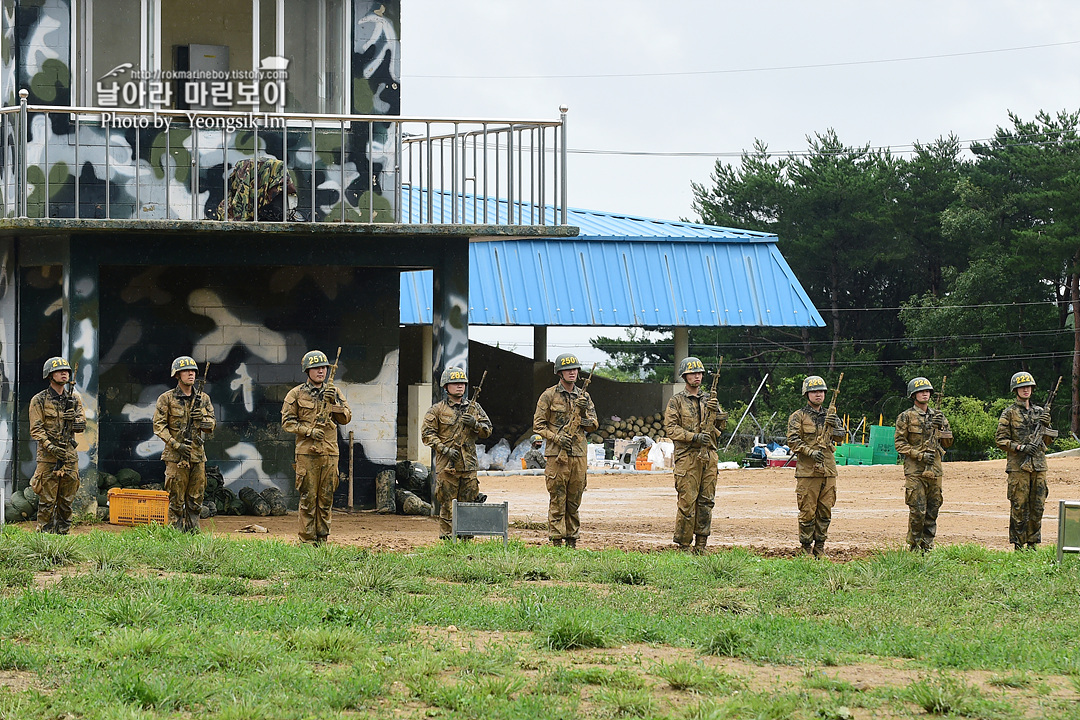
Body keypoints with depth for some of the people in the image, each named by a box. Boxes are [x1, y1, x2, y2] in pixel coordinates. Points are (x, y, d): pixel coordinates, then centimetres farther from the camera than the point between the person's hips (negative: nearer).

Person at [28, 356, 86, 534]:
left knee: (66, 501, 8)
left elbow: (82, 425, 8)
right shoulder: (39, 400, -3)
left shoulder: (74, 399, 11)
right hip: (48, 457, -4)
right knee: (47, 501, -4)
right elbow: (36, 429, -8)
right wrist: (51, 447, -21)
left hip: (70, 456, 4)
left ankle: (63, 533, 16)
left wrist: (73, 419, -14)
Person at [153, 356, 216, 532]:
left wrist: (202, 419, -9)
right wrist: (176, 445, -15)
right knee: (176, 500, -3)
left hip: (198, 456, 4)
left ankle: (193, 530, 14)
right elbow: (159, 426, -5)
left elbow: (211, 425, 15)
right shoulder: (167, 399, -1)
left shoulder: (203, 399, 12)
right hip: (176, 457, -4)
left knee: (195, 499, 6)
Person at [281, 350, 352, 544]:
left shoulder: (333, 392, 13)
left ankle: (322, 539, 12)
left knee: (326, 498, 5)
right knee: (308, 498, -5)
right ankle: (307, 540, -2)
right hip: (307, 452, -3)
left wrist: (334, 402, -8)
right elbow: (287, 421, 1)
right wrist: (308, 431, -12)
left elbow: (346, 418, 8)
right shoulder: (297, 394, 3)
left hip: (330, 453, 3)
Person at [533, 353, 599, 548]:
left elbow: (593, 426, 10)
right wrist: (557, 438, -14)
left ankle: (572, 539, 12)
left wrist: (583, 412, -8)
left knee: (574, 500, 7)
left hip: (579, 454, 4)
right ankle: (556, 539, -3)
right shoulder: (549, 396, 0)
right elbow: (538, 424, -1)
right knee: (557, 500, -4)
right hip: (557, 454, -4)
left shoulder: (584, 397, 13)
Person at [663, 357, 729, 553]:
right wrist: (694, 437, -16)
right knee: (687, 501, -8)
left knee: (706, 501, 4)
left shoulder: (709, 399, 17)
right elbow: (670, 428, -6)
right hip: (687, 456, -5)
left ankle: (701, 544, 8)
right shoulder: (676, 401, 3)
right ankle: (683, 544, -3)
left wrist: (715, 411, -7)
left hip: (709, 457, 5)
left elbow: (722, 425, 14)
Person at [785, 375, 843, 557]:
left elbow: (837, 436, 5)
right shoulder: (798, 417, 2)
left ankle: (820, 547, 14)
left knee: (825, 512, 6)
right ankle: (806, 548, 4)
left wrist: (834, 424, -16)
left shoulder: (829, 416, 17)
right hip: (807, 471, -5)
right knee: (807, 512, -4)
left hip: (828, 471, 5)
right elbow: (793, 440, -8)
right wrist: (810, 452, -21)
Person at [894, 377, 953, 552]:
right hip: (914, 470, -5)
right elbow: (899, 442, -4)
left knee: (932, 510, 5)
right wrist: (920, 455, -13)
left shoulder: (938, 416, 15)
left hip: (935, 470, 5)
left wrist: (941, 427, -1)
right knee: (917, 511, -9)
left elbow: (948, 442, 18)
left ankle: (927, 546, 12)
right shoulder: (906, 417, 1)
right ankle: (914, 545, 1)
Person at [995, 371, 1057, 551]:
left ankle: (1033, 543, 12)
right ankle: (1018, 544, -1)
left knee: (1037, 506, 4)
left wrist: (1046, 425, -1)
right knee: (1019, 507, -5)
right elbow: (1000, 439, -3)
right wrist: (1020, 447, -15)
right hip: (1018, 466, -4)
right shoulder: (1009, 413, 1)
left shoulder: (1040, 412, 15)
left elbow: (1048, 440, 18)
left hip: (1039, 466, 4)